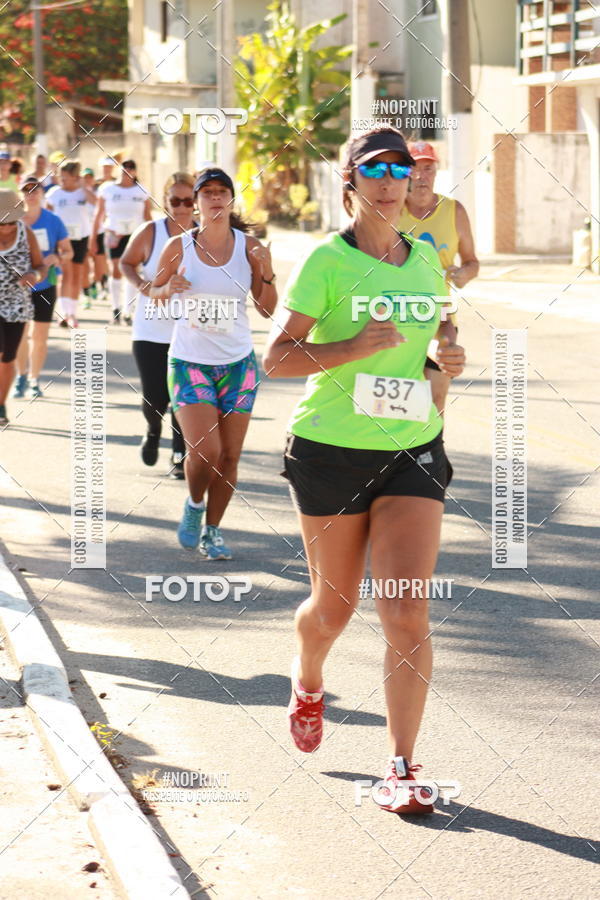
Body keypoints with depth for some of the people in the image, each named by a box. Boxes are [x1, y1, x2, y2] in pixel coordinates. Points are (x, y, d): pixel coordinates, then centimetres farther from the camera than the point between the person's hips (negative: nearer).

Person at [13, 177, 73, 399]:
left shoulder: (53, 221, -1)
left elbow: (68, 252, 5)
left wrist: (55, 258, -16)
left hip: (45, 285, 0)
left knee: (39, 336, 2)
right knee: (20, 334, 2)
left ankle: (34, 380, 18)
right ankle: (21, 376, 22)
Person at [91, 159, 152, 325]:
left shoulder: (142, 191, 6)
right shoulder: (107, 189, 5)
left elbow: (147, 217, 9)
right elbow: (99, 215, 7)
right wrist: (93, 237, 4)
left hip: (135, 235, 1)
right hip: (114, 234, -1)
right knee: (116, 270, -7)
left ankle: (127, 312, 5)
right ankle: (115, 308, 5)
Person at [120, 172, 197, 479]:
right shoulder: (150, 232, -6)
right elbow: (126, 263, 8)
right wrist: (140, 284, -11)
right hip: (151, 330, -1)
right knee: (155, 398, -3)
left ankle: (180, 453, 22)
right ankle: (153, 430, 32)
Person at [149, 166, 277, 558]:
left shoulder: (249, 247, -2)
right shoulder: (179, 246, -4)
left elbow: (267, 309, 3)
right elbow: (155, 292, 9)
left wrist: (267, 275, -15)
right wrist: (169, 288, -13)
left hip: (238, 363, 2)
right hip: (189, 362, -2)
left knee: (229, 456, 3)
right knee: (204, 450, -15)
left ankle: (213, 530, 20)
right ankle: (194, 504, 16)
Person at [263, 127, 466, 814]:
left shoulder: (425, 259, 9)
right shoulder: (327, 261, -7)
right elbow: (277, 357, -9)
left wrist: (446, 362, 3)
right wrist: (355, 347, -21)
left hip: (412, 450, 3)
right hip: (331, 449, -3)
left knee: (407, 612, -10)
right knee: (334, 607, 11)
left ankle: (401, 768, -2)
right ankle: (307, 684, 47)